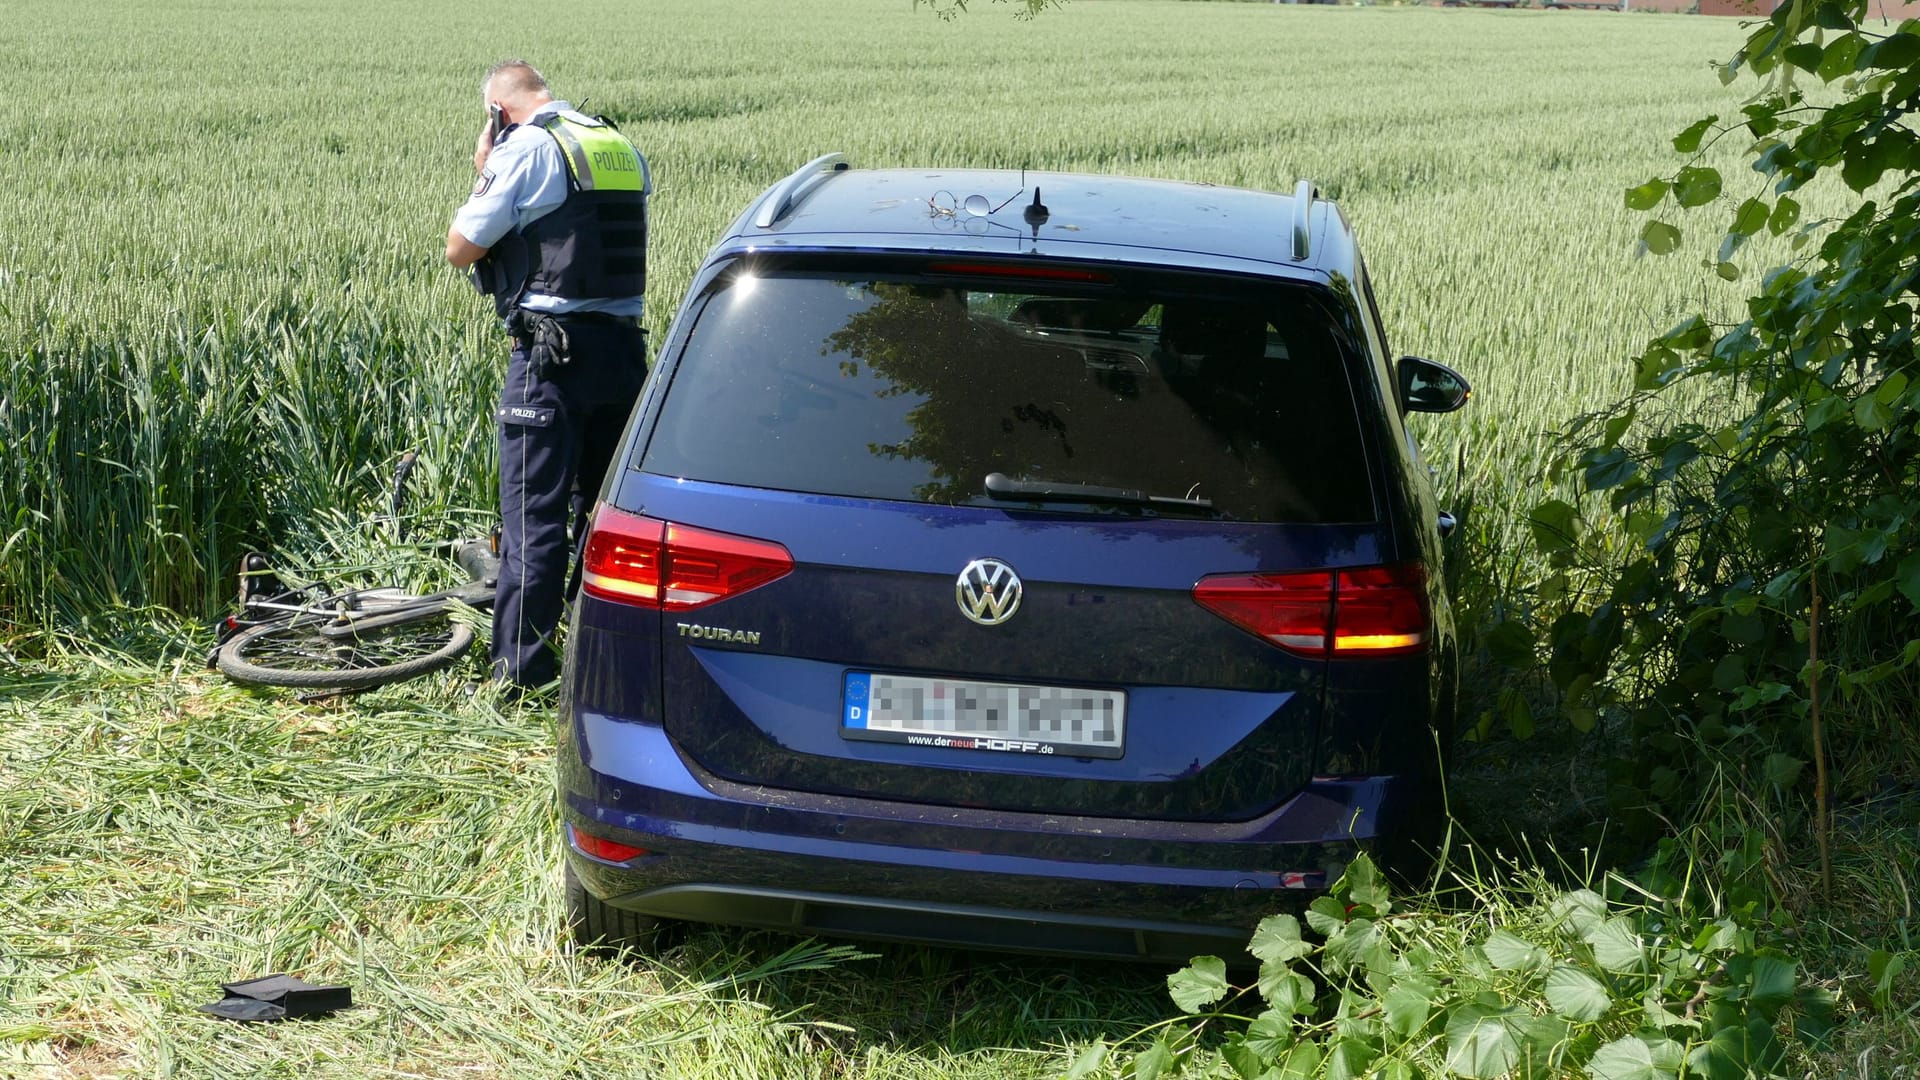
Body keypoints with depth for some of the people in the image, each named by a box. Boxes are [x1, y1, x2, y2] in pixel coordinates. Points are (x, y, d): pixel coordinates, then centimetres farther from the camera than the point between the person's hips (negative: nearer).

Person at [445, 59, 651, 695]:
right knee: (606, 506, 16)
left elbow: (460, 251, -6)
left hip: (554, 352, -7)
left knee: (534, 511, -3)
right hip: (624, 345, 7)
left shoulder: (526, 148, -8)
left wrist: (483, 171, 7)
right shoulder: (622, 148, 13)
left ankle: (520, 671, -1)